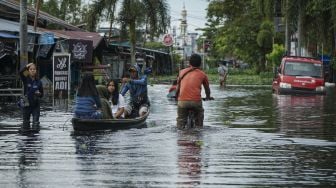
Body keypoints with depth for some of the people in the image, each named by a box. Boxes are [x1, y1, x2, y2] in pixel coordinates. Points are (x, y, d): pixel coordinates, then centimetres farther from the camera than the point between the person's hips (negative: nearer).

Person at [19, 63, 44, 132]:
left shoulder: (38, 82, 2)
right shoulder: (26, 80, 0)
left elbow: (42, 94, 8)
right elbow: (21, 73, -19)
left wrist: (39, 93, -12)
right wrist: (27, 66, -25)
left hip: (36, 105, 0)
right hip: (26, 105, 0)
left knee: (36, 122, 0)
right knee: (25, 122, 7)